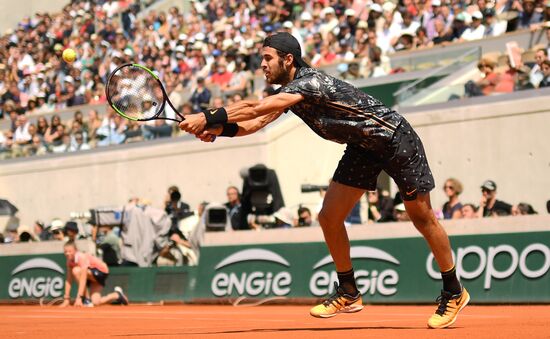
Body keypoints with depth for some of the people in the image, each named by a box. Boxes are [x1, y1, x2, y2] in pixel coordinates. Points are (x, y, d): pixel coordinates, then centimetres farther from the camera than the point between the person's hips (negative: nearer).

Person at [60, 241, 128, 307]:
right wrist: (66, 298, -12)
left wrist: (79, 297, -42)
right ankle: (117, 295, 19)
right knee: (96, 303, -10)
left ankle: (86, 300, -16)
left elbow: (83, 279, -37)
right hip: (93, 279, 7)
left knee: (76, 271, -30)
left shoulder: (82, 257, -30)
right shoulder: (69, 260, -8)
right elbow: (68, 280, -6)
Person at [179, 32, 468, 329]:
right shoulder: (289, 91, 0)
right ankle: (348, 294, 11)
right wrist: (221, 129, -23)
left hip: (396, 139, -9)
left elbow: (255, 108, -38)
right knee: (329, 217, -2)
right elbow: (257, 122, -6)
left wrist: (210, 118, -39)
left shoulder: (310, 82, -29)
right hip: (362, 148, 9)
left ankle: (453, 293, 15)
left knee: (422, 217, 1)